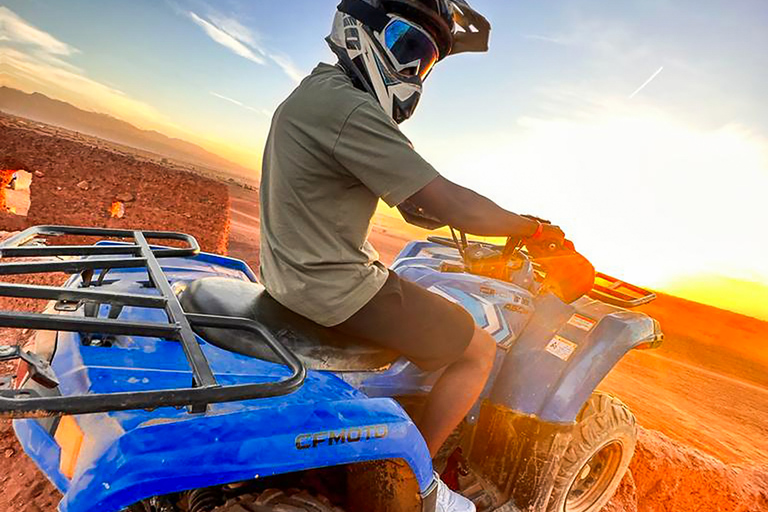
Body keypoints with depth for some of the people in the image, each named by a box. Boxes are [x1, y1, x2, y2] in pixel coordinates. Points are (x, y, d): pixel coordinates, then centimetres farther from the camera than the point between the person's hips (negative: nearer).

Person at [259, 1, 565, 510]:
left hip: (295, 268, 10)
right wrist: (535, 228, -8)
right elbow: (449, 204, -23)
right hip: (334, 286, -10)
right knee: (479, 350, 2)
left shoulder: (317, 90, 11)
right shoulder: (350, 110, -22)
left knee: (432, 320, 30)